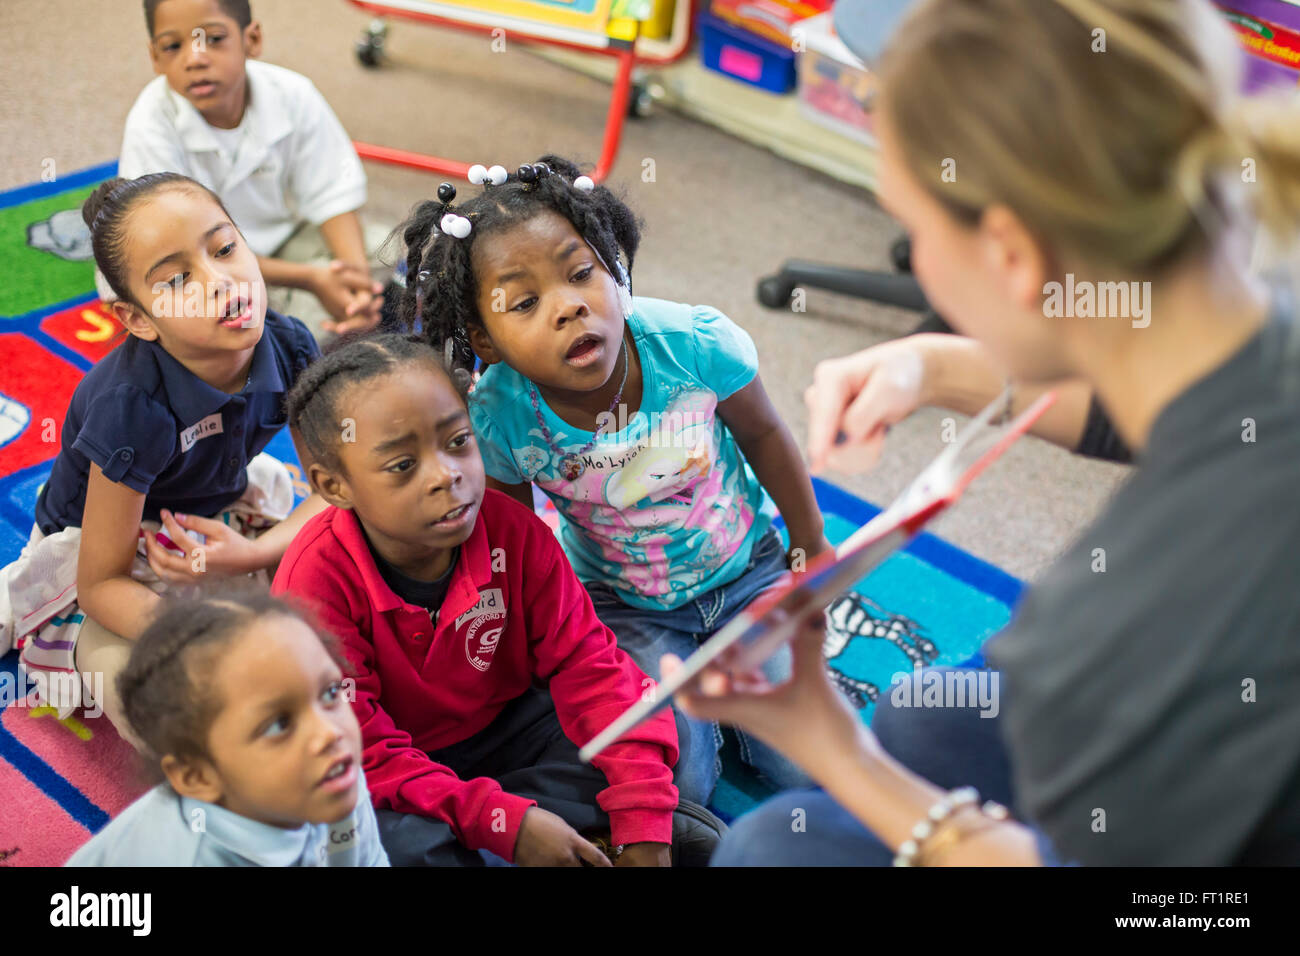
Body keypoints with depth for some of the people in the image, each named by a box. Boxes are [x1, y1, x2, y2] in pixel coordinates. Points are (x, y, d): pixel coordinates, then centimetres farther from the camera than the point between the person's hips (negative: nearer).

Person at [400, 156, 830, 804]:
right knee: (676, 784, -16)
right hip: (620, 604, -1)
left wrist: (811, 547, 6)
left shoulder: (697, 344, -28)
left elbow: (763, 437, -6)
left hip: (744, 569, 1)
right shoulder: (497, 421, -28)